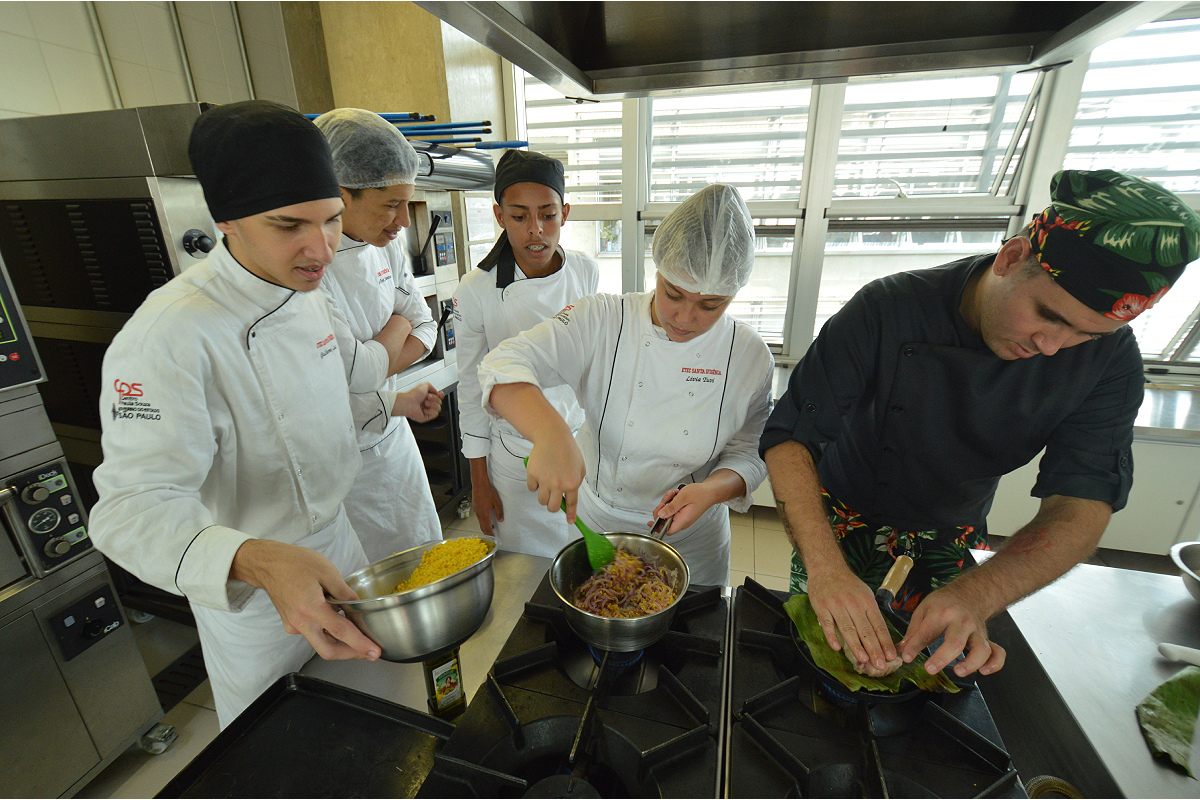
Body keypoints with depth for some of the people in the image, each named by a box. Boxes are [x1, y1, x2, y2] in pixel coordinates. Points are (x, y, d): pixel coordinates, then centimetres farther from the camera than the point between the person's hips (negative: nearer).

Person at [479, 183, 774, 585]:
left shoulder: (750, 355, -14)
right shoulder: (601, 321, -19)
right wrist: (550, 432, -47)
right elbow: (507, 363, -28)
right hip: (595, 519, 0)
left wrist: (711, 490, -26)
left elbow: (749, 455, -5)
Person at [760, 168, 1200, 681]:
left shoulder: (1108, 355, -18)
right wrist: (824, 566, -45)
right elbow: (789, 438, -32)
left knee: (924, 661, 19)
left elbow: (1082, 506, -22)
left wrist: (975, 596, -40)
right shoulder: (888, 310, -29)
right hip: (844, 520, -2)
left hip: (951, 535, 3)